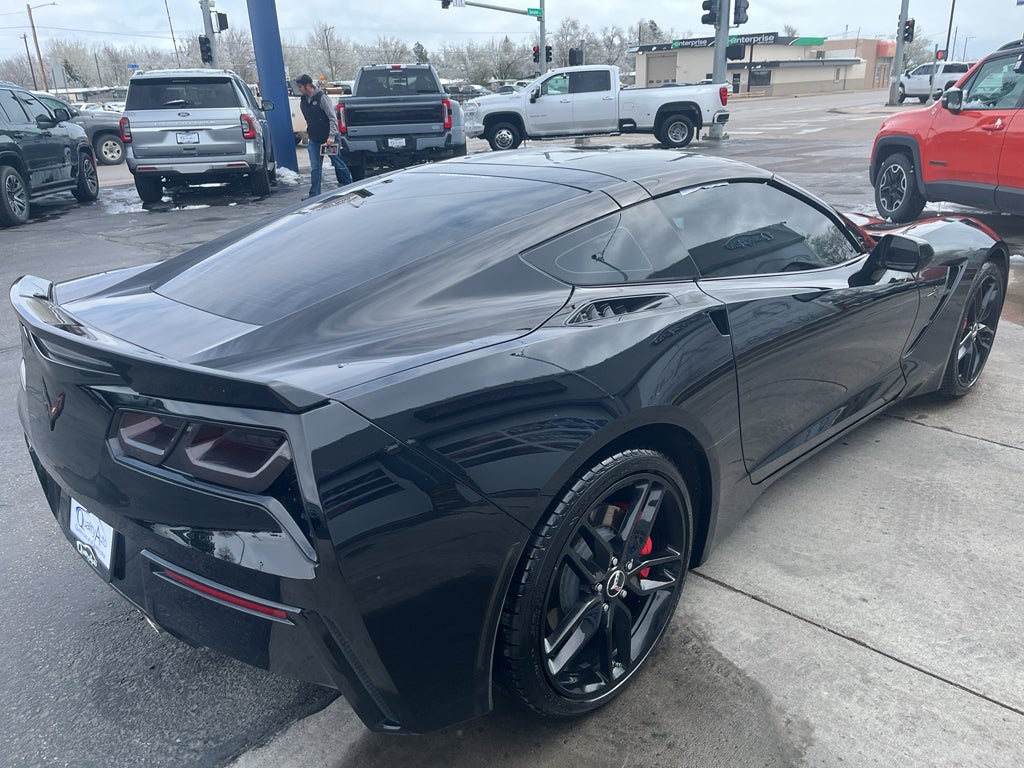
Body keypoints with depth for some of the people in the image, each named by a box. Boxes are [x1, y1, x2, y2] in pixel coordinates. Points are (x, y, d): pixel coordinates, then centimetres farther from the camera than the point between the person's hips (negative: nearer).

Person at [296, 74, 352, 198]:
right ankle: (314, 194, 3)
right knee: (315, 168, 1)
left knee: (338, 164, 7)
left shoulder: (322, 97, -12)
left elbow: (332, 118, -15)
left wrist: (331, 136, -22)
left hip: (328, 139, -6)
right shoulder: (303, 101, 9)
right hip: (314, 140, 6)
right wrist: (308, 133, 14)